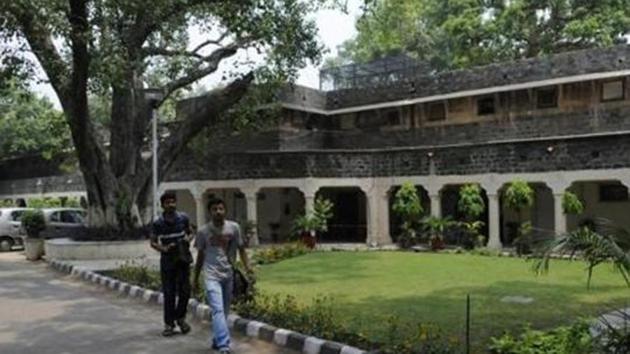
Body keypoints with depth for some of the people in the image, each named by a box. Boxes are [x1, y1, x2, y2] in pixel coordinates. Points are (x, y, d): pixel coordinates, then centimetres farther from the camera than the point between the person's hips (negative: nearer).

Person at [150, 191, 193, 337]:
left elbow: (190, 232, 14)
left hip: (183, 259, 1)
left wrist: (188, 239, -8)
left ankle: (180, 317, 24)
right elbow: (153, 242, 3)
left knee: (185, 290, 1)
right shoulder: (158, 223, -5)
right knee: (169, 293, 4)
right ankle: (169, 324, 16)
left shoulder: (183, 218, -1)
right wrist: (163, 248, -16)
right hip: (167, 261, -1)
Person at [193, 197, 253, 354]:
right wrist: (195, 278, 11)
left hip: (229, 275, 3)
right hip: (212, 276, -3)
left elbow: (241, 249, 5)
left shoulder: (234, 227, -1)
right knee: (218, 310, -15)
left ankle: (217, 340, 31)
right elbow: (200, 256, 8)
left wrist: (247, 267, -10)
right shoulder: (203, 231, -2)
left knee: (224, 311, 12)